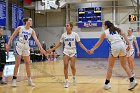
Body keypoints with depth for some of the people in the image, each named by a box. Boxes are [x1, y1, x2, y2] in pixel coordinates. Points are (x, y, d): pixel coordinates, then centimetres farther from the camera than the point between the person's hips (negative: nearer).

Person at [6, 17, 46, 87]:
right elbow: (12, 36, -2)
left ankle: (29, 80, 10)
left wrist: (41, 48, -13)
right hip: (19, 46, -3)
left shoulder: (32, 31, 0)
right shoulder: (20, 28, -7)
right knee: (17, 64, -1)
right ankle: (14, 80, 8)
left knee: (28, 64, 3)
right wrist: (8, 45, -6)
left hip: (26, 47, 4)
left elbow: (36, 40, -6)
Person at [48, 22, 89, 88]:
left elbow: (80, 43, -4)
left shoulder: (75, 34, -6)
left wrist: (86, 50, -15)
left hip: (73, 52, -2)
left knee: (72, 66, -9)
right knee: (65, 66, -8)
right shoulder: (63, 35, 1)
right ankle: (66, 82, 0)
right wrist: (52, 49, 5)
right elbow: (59, 44, 10)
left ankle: (74, 77, 23)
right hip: (66, 52, 2)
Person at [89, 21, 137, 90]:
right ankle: (132, 81, 4)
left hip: (115, 47, -3)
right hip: (122, 45, 3)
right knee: (124, 65, 14)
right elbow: (124, 35, 8)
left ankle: (107, 84, 10)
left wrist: (92, 49, 33)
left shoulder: (105, 32, 15)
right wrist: (128, 44, 4)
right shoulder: (116, 29, 23)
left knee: (110, 66, 9)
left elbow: (98, 43, 22)